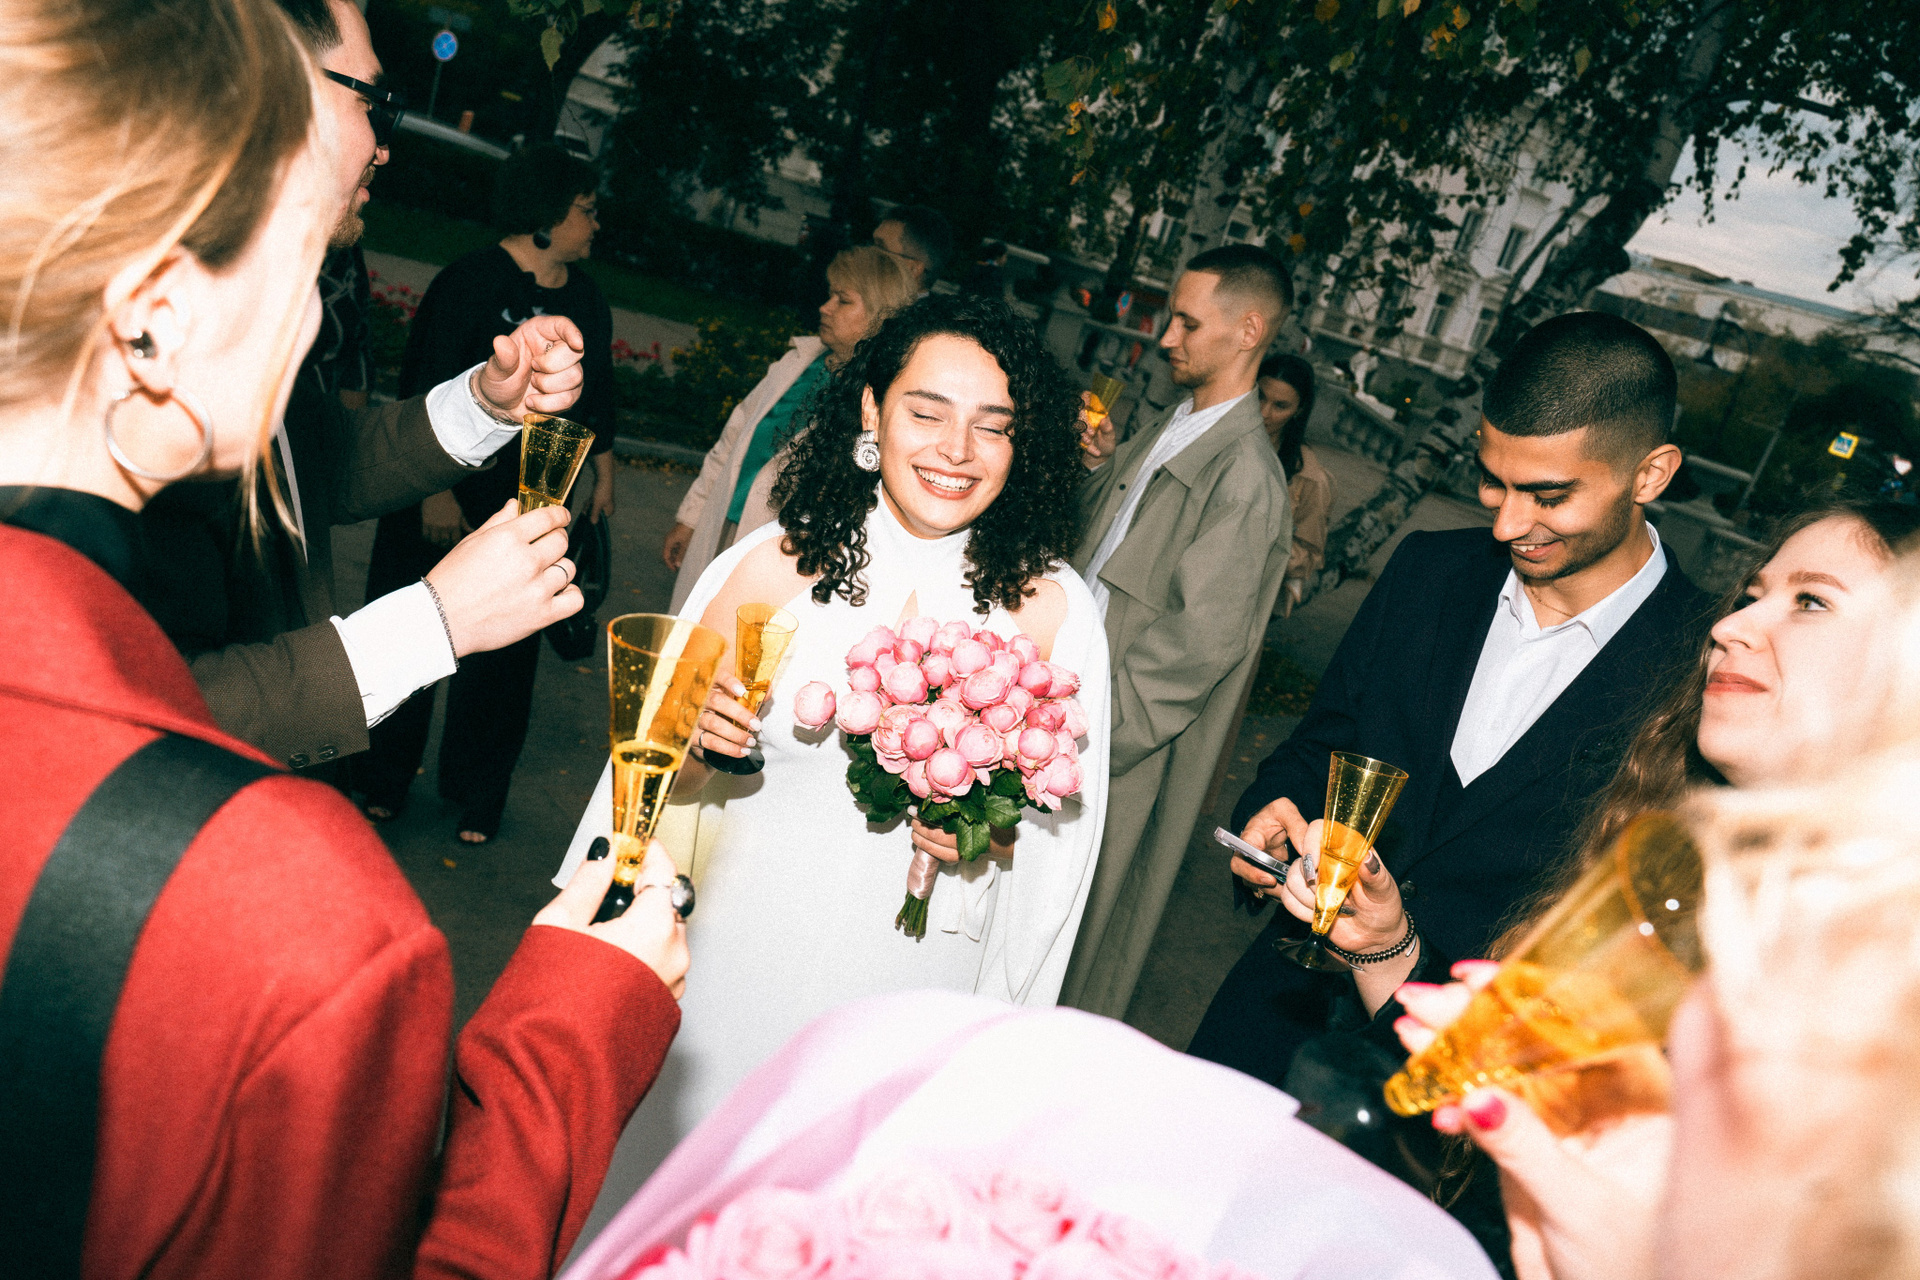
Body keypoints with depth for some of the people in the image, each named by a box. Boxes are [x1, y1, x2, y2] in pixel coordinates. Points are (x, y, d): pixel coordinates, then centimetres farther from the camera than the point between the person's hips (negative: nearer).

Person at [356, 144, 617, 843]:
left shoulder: (588, 301, 8)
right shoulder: (471, 281, -10)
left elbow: (596, 399, 19)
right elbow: (426, 396, -13)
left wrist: (601, 474, 20)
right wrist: (435, 491, -17)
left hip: (532, 508, 5)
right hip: (440, 500, -4)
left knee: (505, 652, 9)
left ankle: (476, 796, 26)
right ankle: (381, 783, 27)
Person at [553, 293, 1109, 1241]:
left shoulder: (1050, 610, -11)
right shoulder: (773, 565, -10)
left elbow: (1065, 811, 1)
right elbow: (667, 756, 1)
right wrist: (696, 732, -20)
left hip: (904, 981, 0)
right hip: (736, 946, 1)